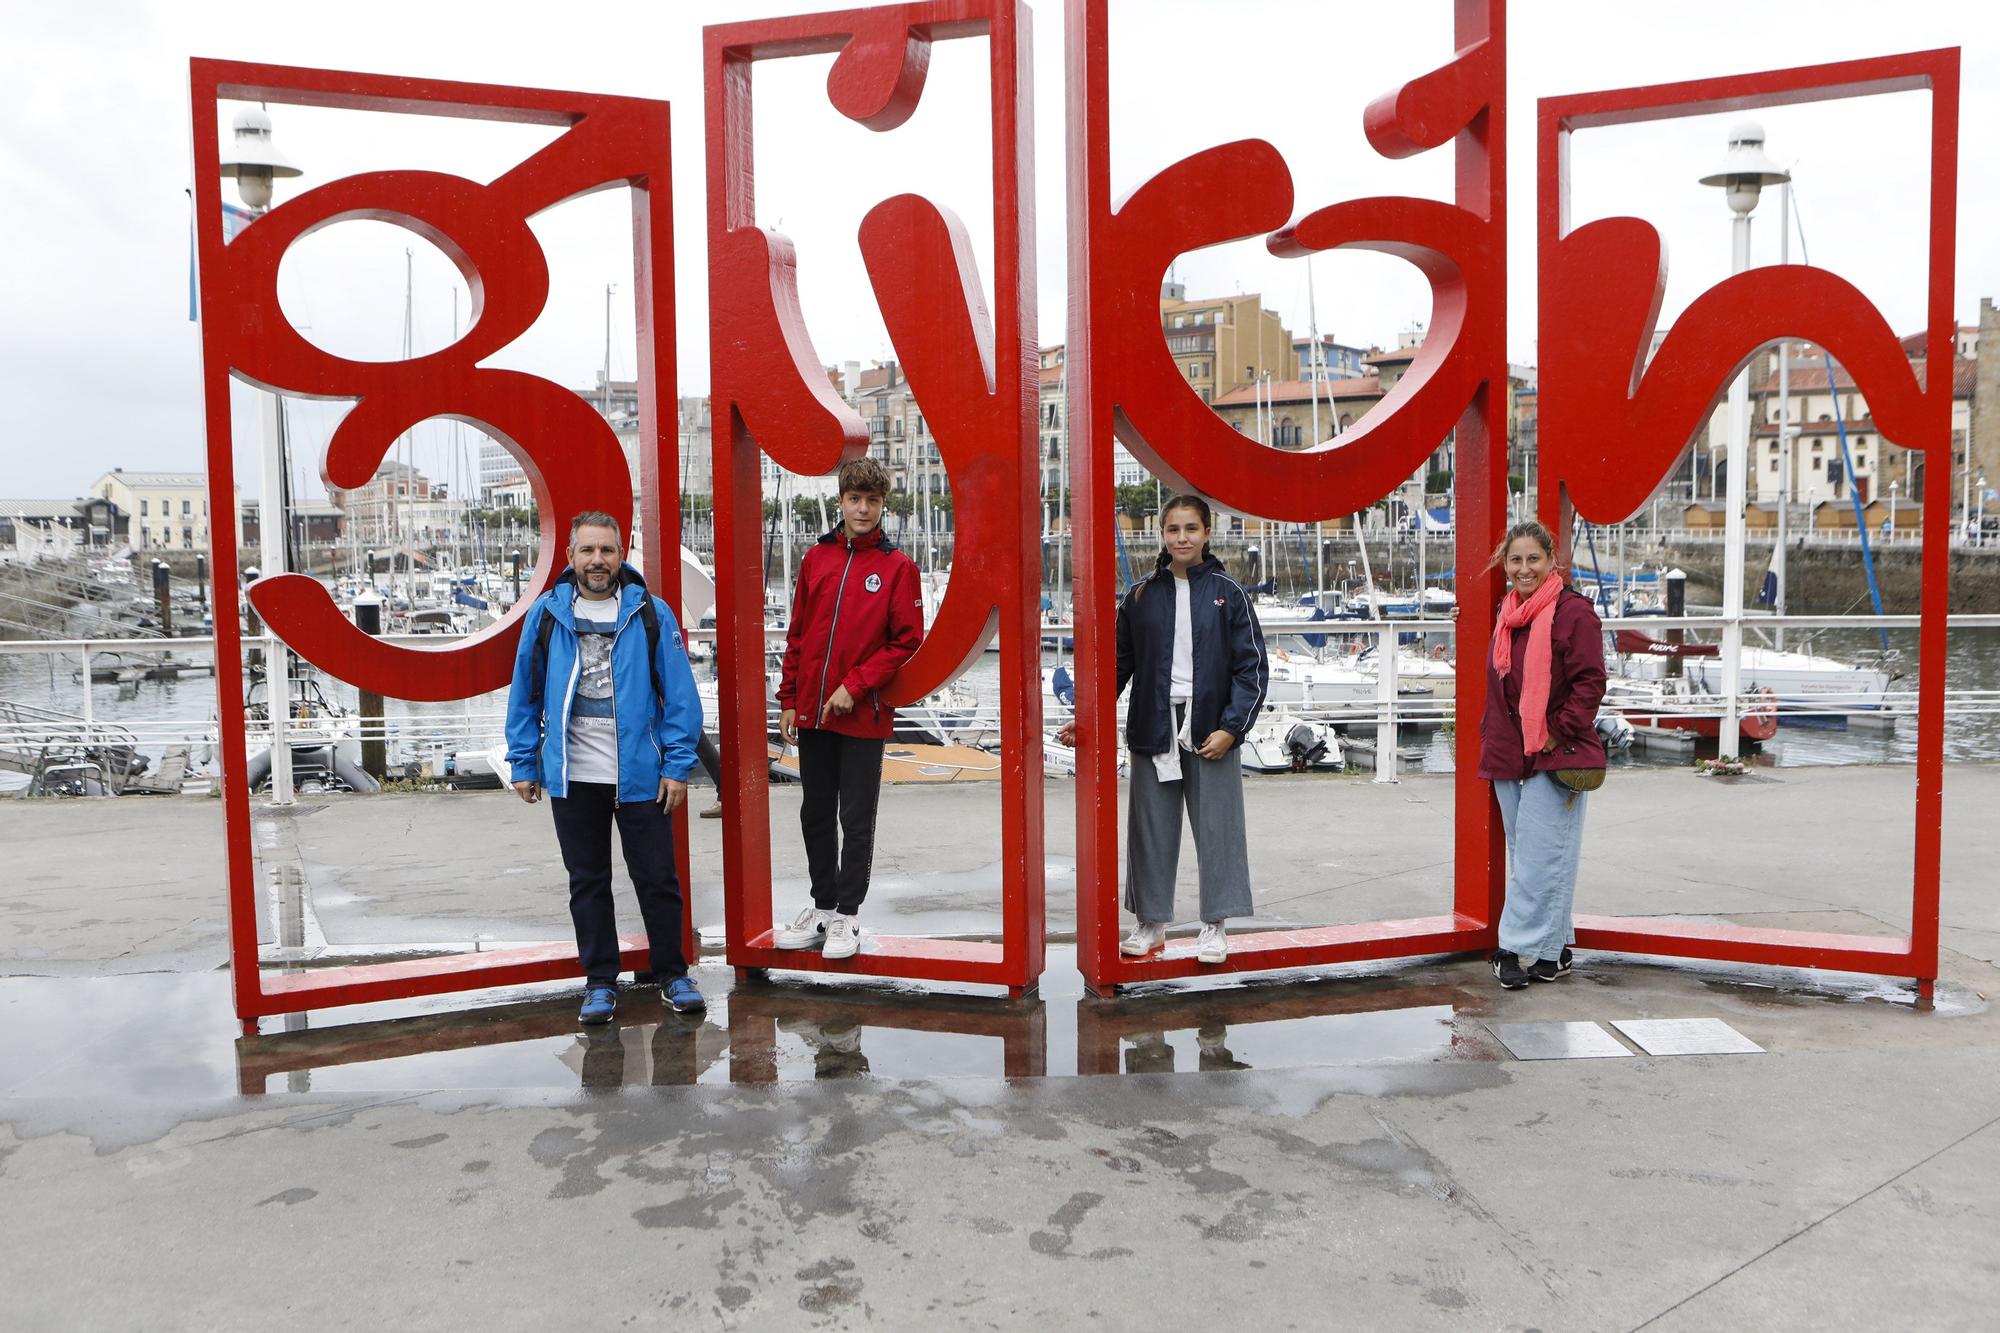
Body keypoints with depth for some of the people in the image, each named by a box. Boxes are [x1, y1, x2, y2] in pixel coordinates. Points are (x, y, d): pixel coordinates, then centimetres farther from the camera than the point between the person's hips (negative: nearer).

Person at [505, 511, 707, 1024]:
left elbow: (680, 693, -3)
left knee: (657, 878, 6)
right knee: (587, 882, 12)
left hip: (640, 774, -2)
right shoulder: (546, 614, 2)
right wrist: (523, 762, 4)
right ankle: (600, 982, 25)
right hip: (572, 777, 2)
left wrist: (678, 766, -7)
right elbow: (525, 693, 7)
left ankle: (673, 973, 23)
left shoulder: (651, 613, -3)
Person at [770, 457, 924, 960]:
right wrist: (789, 701, 7)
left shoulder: (897, 567, -4)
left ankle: (846, 917, 15)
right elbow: (797, 636, 11)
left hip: (864, 716, -4)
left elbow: (907, 641, -8)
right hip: (812, 713, 4)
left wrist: (854, 687, -15)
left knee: (856, 822, 4)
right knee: (816, 815, 14)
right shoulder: (816, 559, 8)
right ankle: (821, 907, 28)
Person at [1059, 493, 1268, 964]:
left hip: (1212, 732, -2)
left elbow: (1253, 667, -1)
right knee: (1151, 828, 8)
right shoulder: (1141, 595, 5)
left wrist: (1231, 727, -11)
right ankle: (1150, 922, 20)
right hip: (1153, 729, 2)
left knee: (1216, 826, 3)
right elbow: (1119, 664, 9)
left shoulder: (1228, 593, 0)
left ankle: (1215, 925, 16)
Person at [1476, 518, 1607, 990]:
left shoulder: (1573, 611, -10)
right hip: (1509, 757, 8)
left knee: (1540, 858, -6)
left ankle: (1521, 949, -1)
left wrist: (1559, 735, -15)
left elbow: (1590, 682, -14)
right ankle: (1553, 951, 23)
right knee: (1525, 857, 12)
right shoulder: (1507, 614, 14)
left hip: (1555, 757, -8)